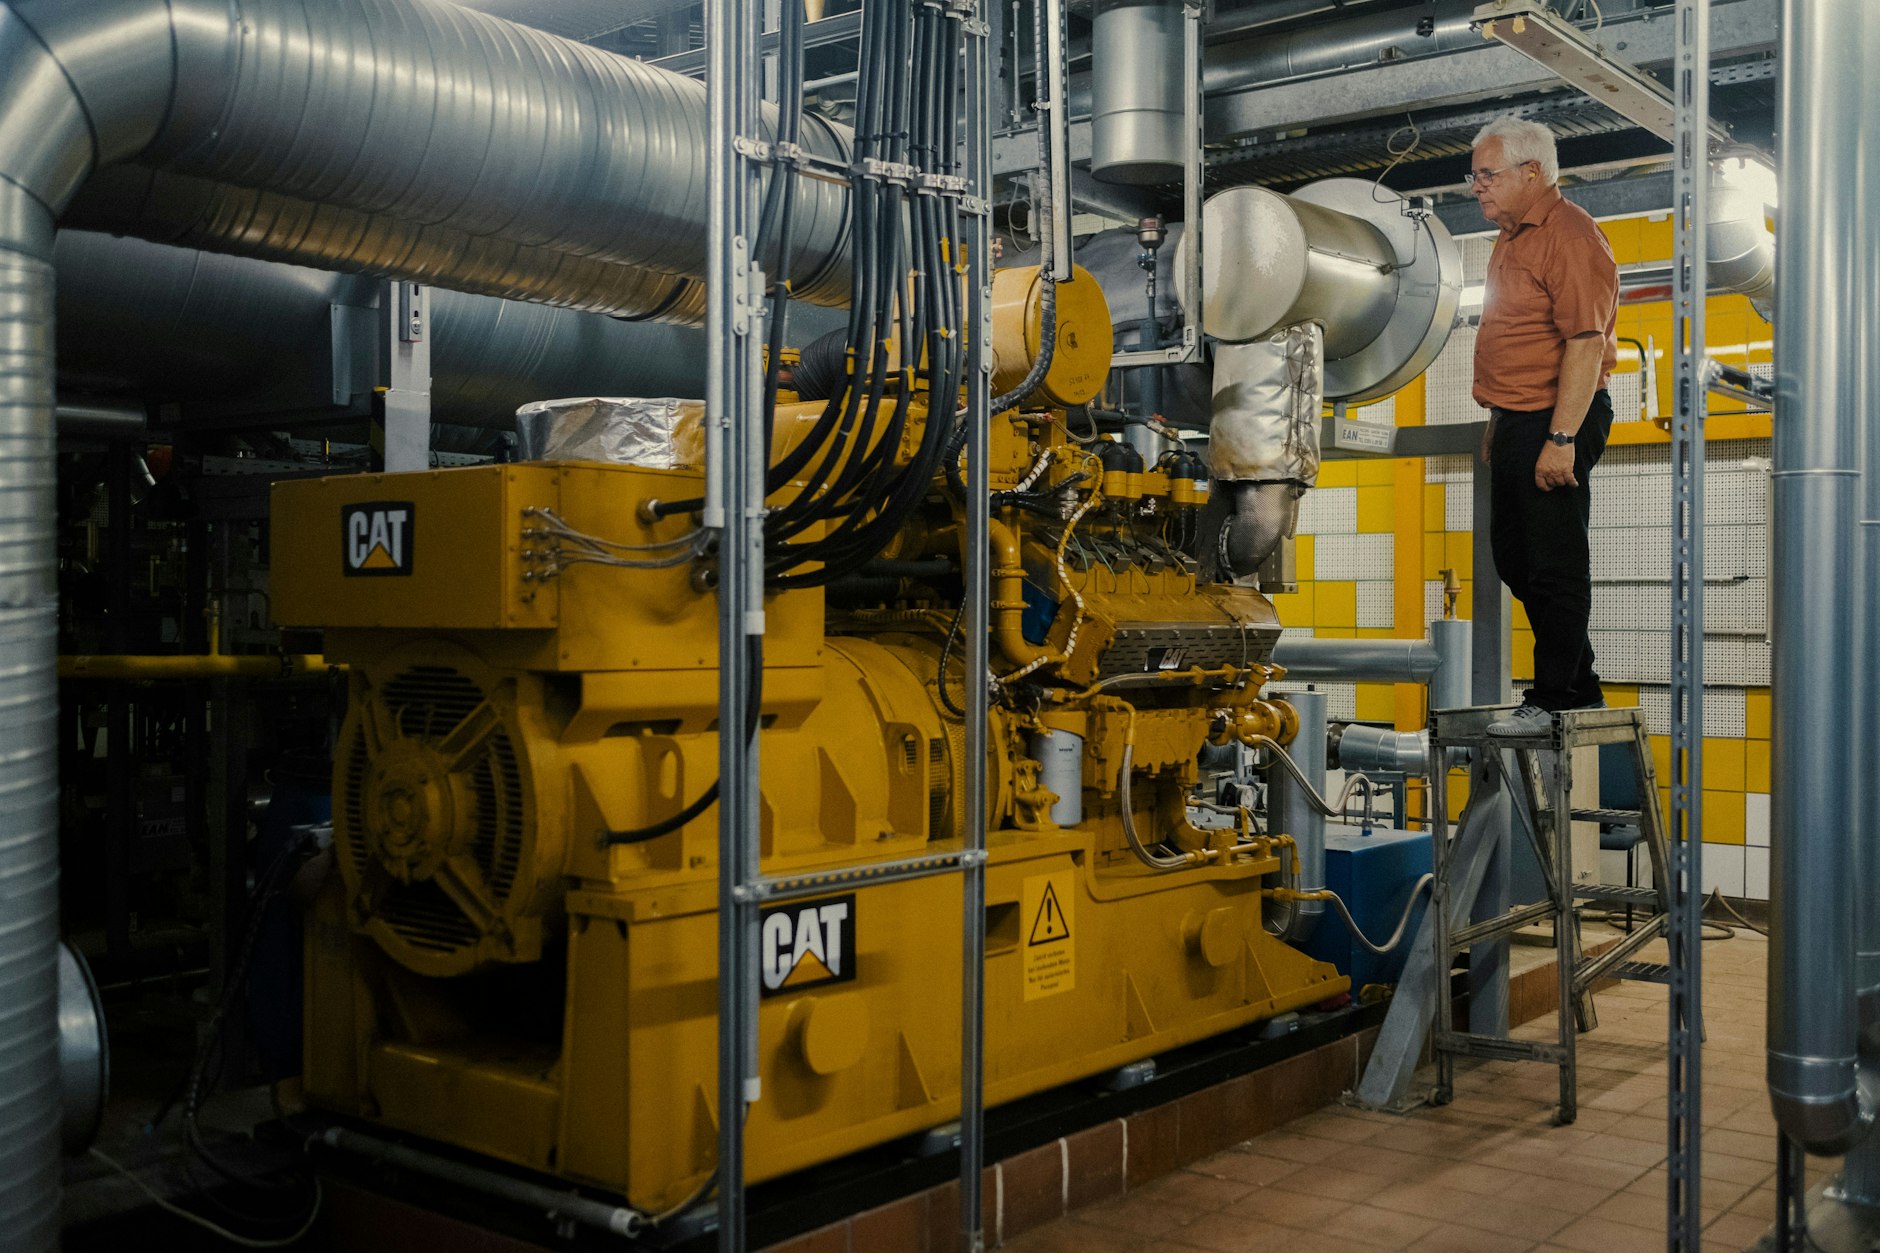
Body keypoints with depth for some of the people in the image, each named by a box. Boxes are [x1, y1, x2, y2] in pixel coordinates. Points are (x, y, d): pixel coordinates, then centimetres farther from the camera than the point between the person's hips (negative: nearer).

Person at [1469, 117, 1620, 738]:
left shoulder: (1569, 236, -16)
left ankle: (1555, 698, 8)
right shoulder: (1513, 235, 16)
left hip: (1559, 420, -11)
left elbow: (1587, 343, -22)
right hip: (1518, 420, 11)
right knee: (1512, 554, 14)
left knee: (1554, 565, -3)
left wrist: (1561, 438, -26)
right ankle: (1580, 686, 25)